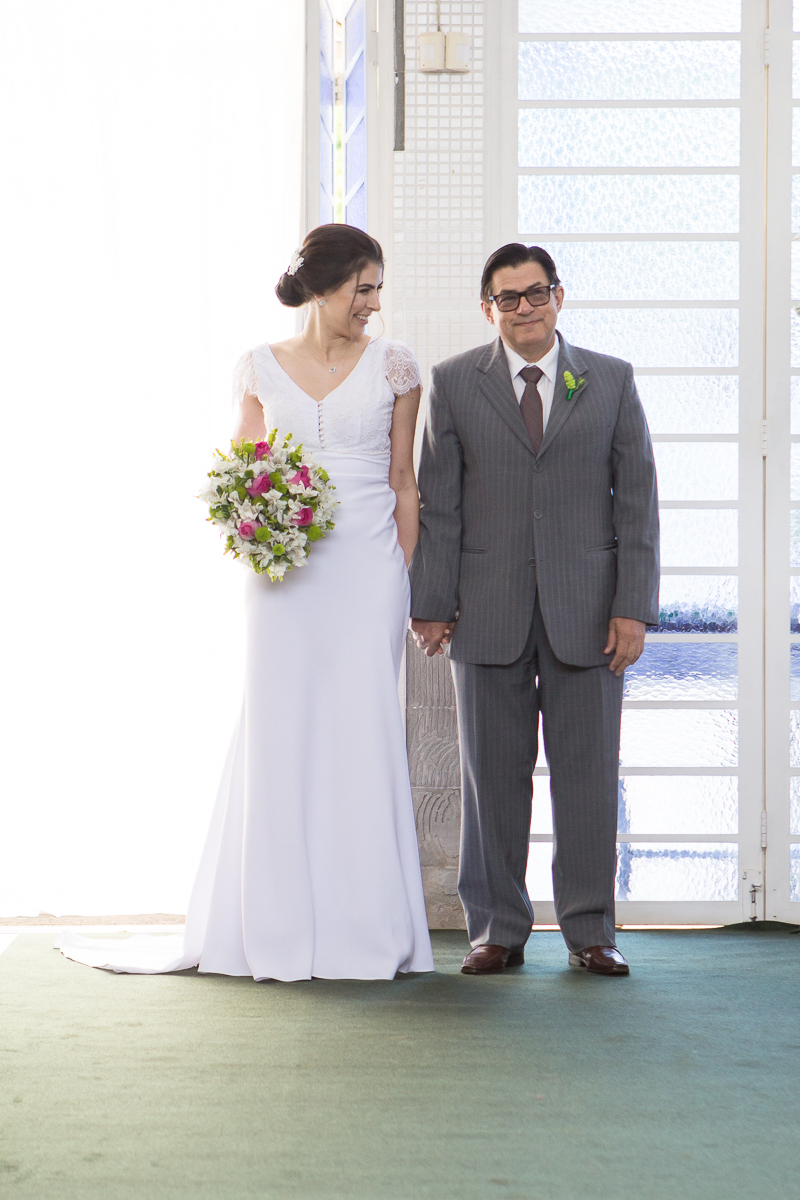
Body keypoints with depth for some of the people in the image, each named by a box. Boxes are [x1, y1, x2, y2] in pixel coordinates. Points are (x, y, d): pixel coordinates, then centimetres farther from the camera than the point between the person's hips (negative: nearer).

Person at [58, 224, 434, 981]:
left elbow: (403, 481, 6)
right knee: (279, 734, 1)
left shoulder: (392, 366, 4)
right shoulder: (261, 369, 7)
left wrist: (403, 579, 1)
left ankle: (363, 930, 5)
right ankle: (278, 931, 9)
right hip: (285, 573, 1)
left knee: (361, 733, -3)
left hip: (367, 569, -1)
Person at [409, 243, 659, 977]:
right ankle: (498, 930, 13)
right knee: (493, 772, 3)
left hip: (587, 610, 0)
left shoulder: (612, 381, 7)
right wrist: (431, 603, -3)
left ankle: (590, 929, 12)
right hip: (488, 610, 0)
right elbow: (438, 502, 4)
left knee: (588, 770, 2)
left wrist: (634, 607, -3)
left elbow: (636, 497, 4)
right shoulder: (453, 383, 6)